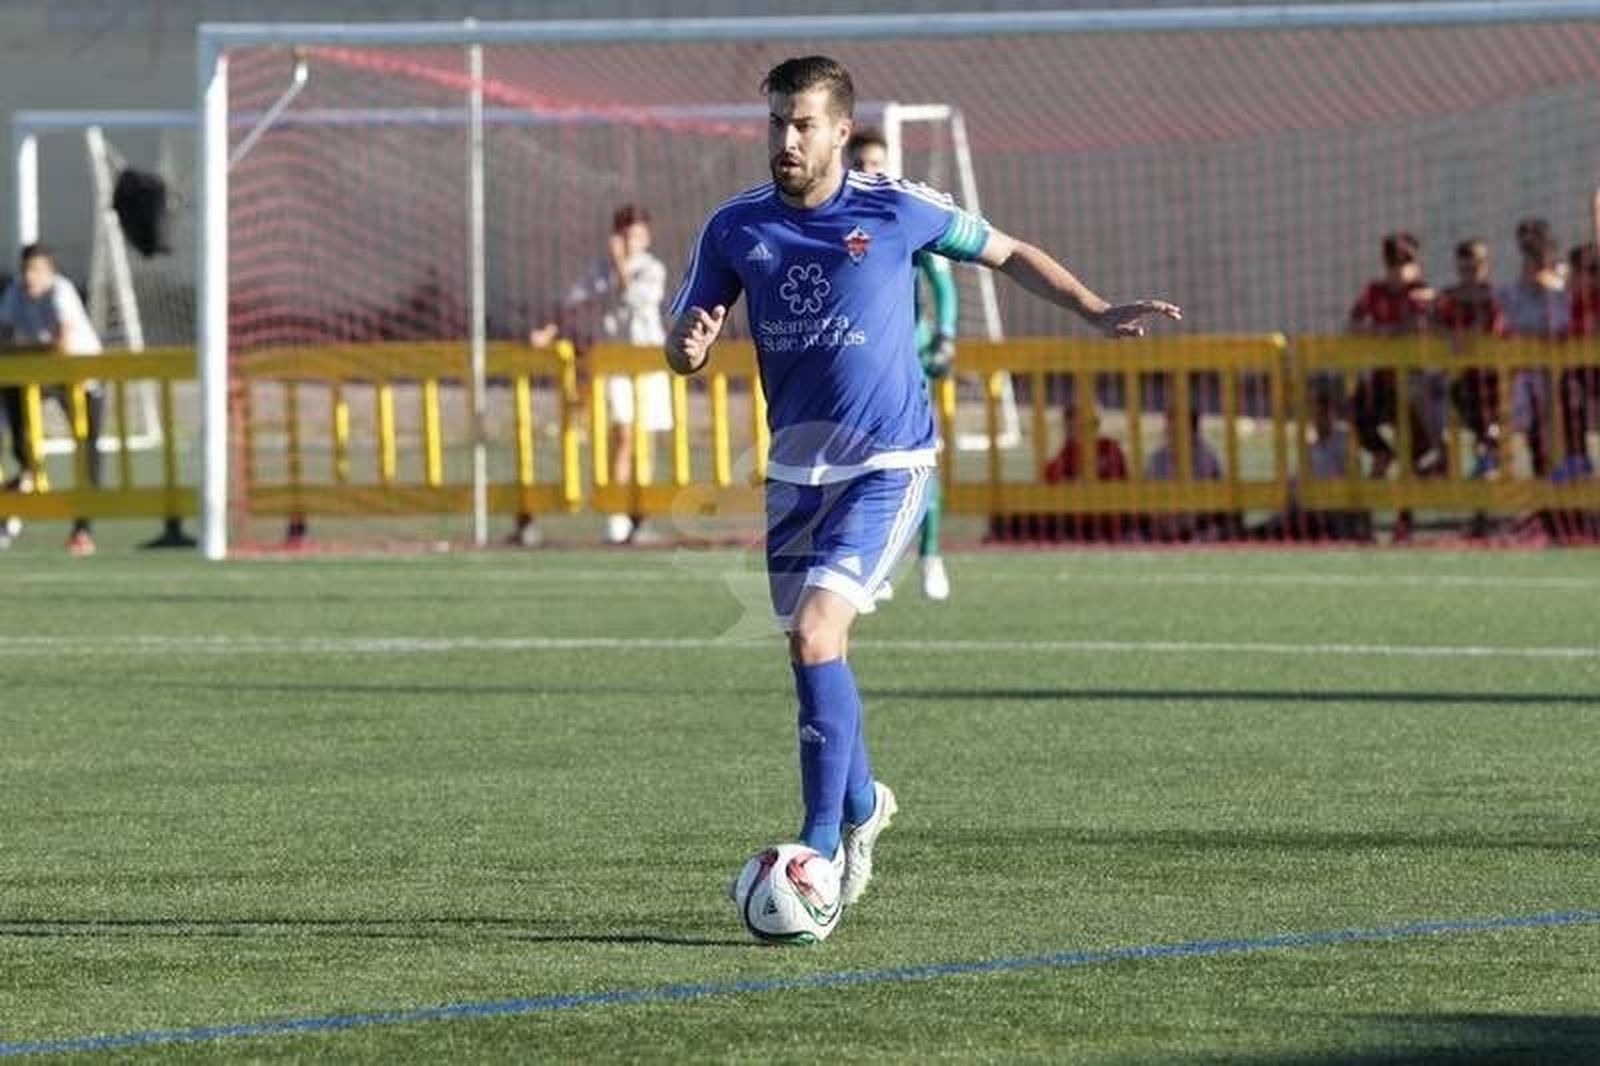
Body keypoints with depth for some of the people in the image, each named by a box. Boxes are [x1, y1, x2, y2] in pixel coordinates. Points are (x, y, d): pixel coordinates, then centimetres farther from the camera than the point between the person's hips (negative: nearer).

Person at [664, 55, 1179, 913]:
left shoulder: (895, 210, -8)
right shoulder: (734, 228, 0)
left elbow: (1006, 253, 6)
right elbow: (684, 351, 5)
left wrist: (1097, 313, -3)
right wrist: (688, 343, -19)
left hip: (886, 464, -4)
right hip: (796, 465, 5)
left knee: (815, 634, -20)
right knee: (812, 649, 11)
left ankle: (823, 840, -16)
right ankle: (860, 802, 38)